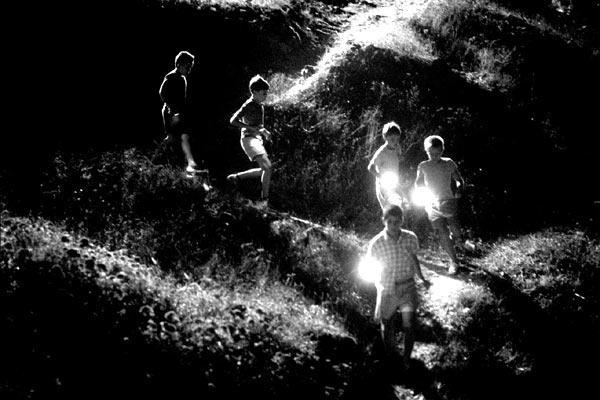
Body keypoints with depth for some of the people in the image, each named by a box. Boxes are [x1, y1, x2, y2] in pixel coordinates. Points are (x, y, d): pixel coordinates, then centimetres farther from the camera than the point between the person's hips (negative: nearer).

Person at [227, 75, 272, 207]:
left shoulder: (260, 105, 15)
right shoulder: (248, 105, -12)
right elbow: (233, 120, -20)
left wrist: (264, 132, 10)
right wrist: (253, 129, -24)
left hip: (258, 139, 10)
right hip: (249, 138, -10)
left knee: (264, 170, 12)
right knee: (267, 166, -22)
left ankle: (236, 177, 22)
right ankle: (264, 199, -21)